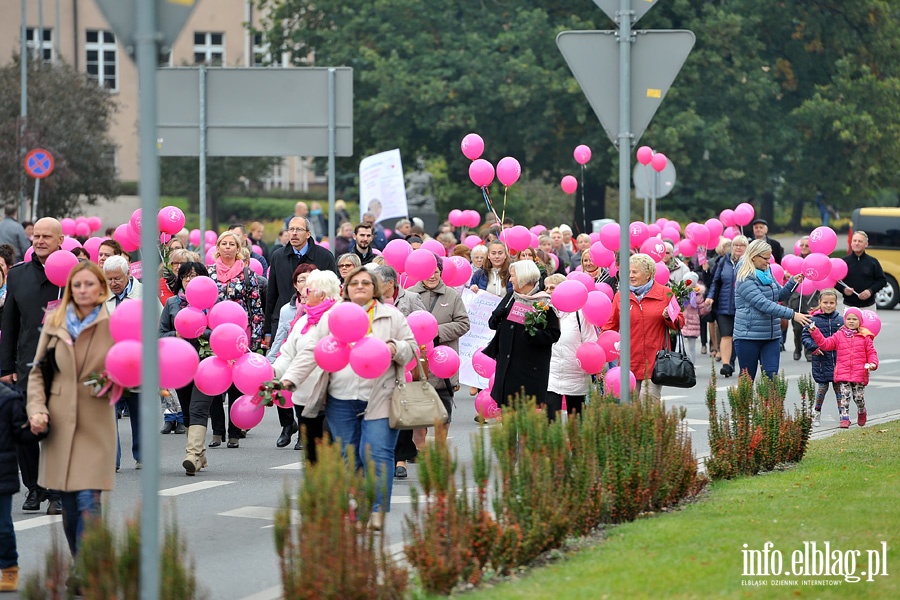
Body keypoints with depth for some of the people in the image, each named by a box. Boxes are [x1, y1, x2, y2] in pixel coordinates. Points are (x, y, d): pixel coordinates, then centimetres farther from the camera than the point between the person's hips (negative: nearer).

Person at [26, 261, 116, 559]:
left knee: (88, 501, -14)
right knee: (68, 506, 8)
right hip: (59, 424, 3)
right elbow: (37, 371, 10)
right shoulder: (54, 322, 7)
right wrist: (36, 408, -3)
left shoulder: (115, 325, -1)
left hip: (95, 425, -3)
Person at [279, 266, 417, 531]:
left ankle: (378, 511, -12)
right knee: (347, 456, 3)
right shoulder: (330, 318, 12)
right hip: (341, 400, 3)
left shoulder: (392, 316, 9)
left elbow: (412, 349, 11)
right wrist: (289, 380, -3)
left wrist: (396, 348, -11)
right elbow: (310, 353, 9)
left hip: (379, 398, -3)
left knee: (376, 454, -12)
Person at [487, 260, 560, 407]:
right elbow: (492, 323, 16)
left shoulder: (544, 304, -6)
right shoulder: (510, 298, 12)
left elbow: (554, 334, -7)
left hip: (530, 368, -6)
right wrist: (497, 317, -6)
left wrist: (535, 334, -25)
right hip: (506, 364, 6)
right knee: (505, 406, 6)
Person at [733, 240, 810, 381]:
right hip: (748, 336, -6)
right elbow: (763, 304, -22)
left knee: (771, 377, -4)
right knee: (747, 380, 3)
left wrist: (793, 282, 3)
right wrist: (792, 314, -25)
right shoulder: (745, 279, -14)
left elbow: (779, 295, 23)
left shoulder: (767, 272, 11)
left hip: (772, 336, 6)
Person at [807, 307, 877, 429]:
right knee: (845, 396, -9)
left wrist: (873, 363, -10)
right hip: (843, 373, 1)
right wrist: (815, 333, -6)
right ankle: (844, 418, -6)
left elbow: (871, 352, 7)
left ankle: (861, 412, 35)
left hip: (860, 373, -1)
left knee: (859, 397, 6)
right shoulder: (839, 336, 7)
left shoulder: (865, 337, 4)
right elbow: (825, 344, 4)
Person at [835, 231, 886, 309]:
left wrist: (871, 291, -9)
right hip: (849, 306, 0)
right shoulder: (844, 261, 3)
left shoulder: (873, 262, 3)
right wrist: (843, 289, -11)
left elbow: (882, 280, 6)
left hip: (868, 306, 0)